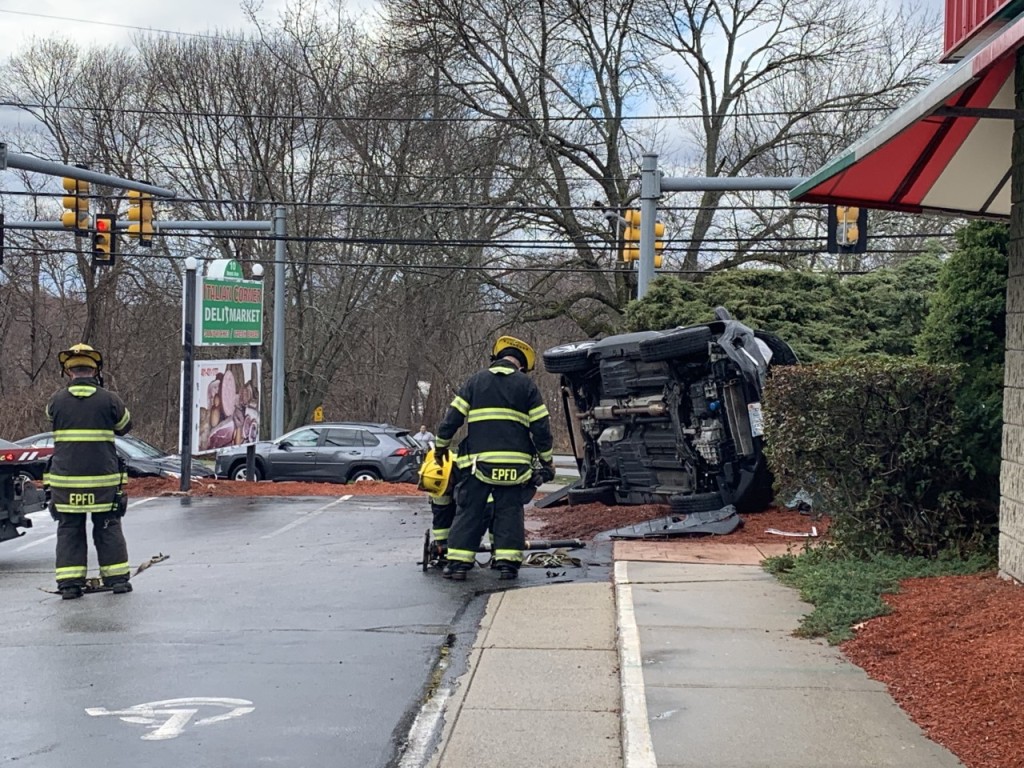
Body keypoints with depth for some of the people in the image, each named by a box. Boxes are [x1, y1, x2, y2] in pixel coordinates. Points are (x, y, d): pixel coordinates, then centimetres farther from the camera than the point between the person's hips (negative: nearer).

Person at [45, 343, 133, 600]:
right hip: (103, 478, -1)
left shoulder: (58, 399, -3)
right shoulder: (108, 399, -6)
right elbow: (125, 425, 11)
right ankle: (117, 578, 13)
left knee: (69, 529, 9)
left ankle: (69, 583, 5)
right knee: (108, 528, 11)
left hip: (65, 478, 1)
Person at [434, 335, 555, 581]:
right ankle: (508, 563, 2)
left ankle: (458, 563, 1)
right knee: (510, 512, 7)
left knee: (468, 511, 5)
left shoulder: (476, 381, 10)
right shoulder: (527, 386, 7)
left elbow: (453, 416, 8)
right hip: (513, 463, 0)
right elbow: (541, 427, 5)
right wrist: (546, 460, 13)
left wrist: (441, 445, 21)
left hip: (478, 460, 1)